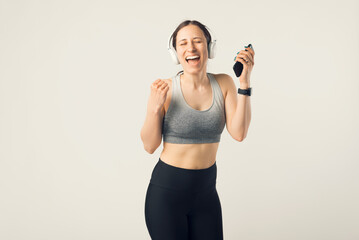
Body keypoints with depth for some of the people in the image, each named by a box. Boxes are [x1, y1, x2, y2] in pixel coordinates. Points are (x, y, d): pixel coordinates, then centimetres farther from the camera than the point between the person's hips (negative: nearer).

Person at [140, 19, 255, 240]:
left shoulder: (223, 84, -2)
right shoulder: (165, 89, -11)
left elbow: (239, 133, -12)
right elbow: (150, 146, -9)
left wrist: (244, 83, -16)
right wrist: (154, 107, -23)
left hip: (206, 191, 3)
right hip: (167, 190, -3)